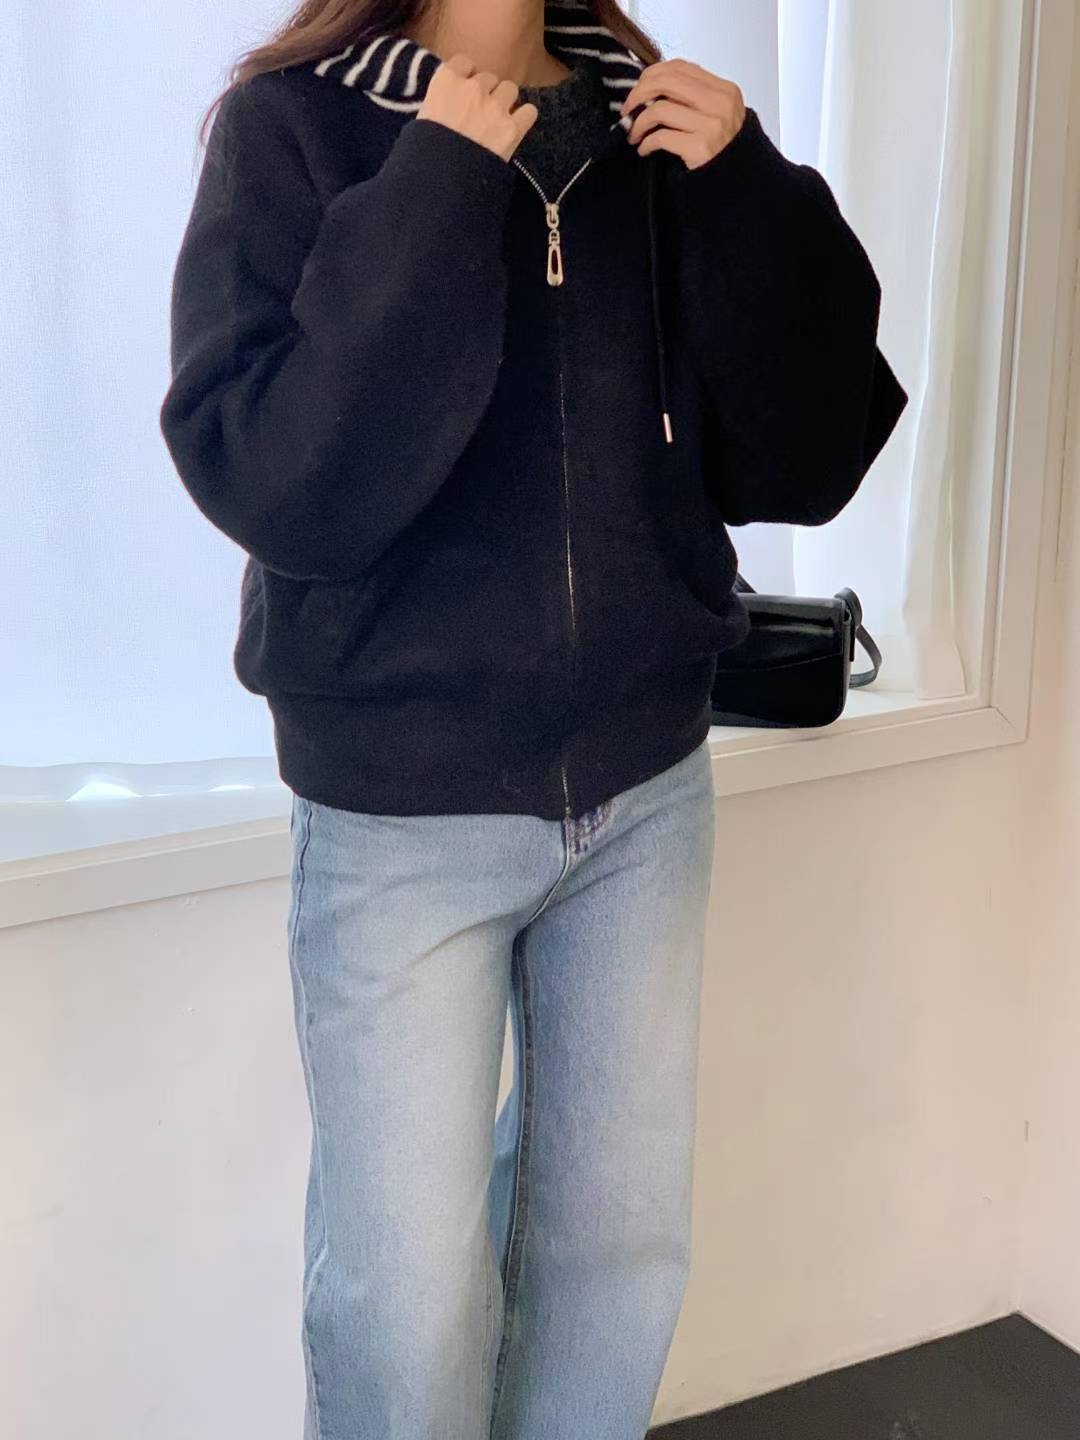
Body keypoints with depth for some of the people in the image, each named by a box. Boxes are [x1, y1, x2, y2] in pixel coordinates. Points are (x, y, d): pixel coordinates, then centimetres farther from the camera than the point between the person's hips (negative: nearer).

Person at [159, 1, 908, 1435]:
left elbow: (799, 458, 0)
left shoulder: (659, 127, 3)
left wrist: (747, 199, -12)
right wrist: (435, 193, -22)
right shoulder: (295, 123, -6)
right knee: (409, 1292, 3)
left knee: (627, 1239, 13)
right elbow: (266, 478, -18)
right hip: (403, 812, -3)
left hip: (648, 783, 4)